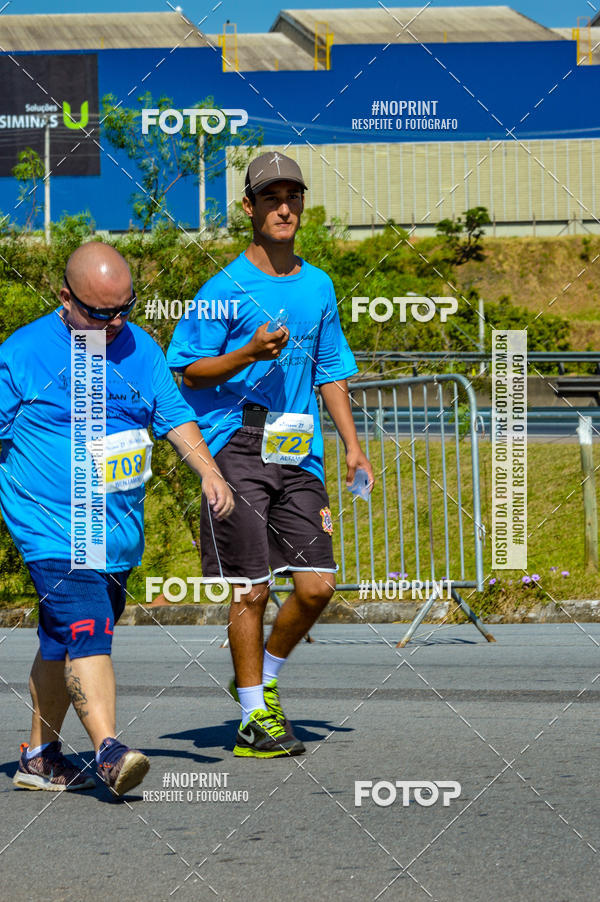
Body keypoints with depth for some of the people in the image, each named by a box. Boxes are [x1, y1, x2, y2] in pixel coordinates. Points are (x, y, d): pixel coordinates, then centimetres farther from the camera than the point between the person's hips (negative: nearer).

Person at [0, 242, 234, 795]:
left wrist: (209, 472, -5)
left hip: (120, 530, 6)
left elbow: (175, 416, 12)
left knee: (62, 643, 14)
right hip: (52, 527, -6)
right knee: (86, 634, -20)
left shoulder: (140, 348, 8)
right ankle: (108, 753, -29)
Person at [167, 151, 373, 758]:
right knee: (251, 589, -5)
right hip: (237, 450, -5)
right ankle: (253, 719, 6)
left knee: (317, 585, -2)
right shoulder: (226, 288, -3)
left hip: (298, 456, 5)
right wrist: (250, 353, -18)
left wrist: (352, 446, 14)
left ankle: (263, 678, 23)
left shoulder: (318, 287, 14)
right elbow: (189, 371, -2)